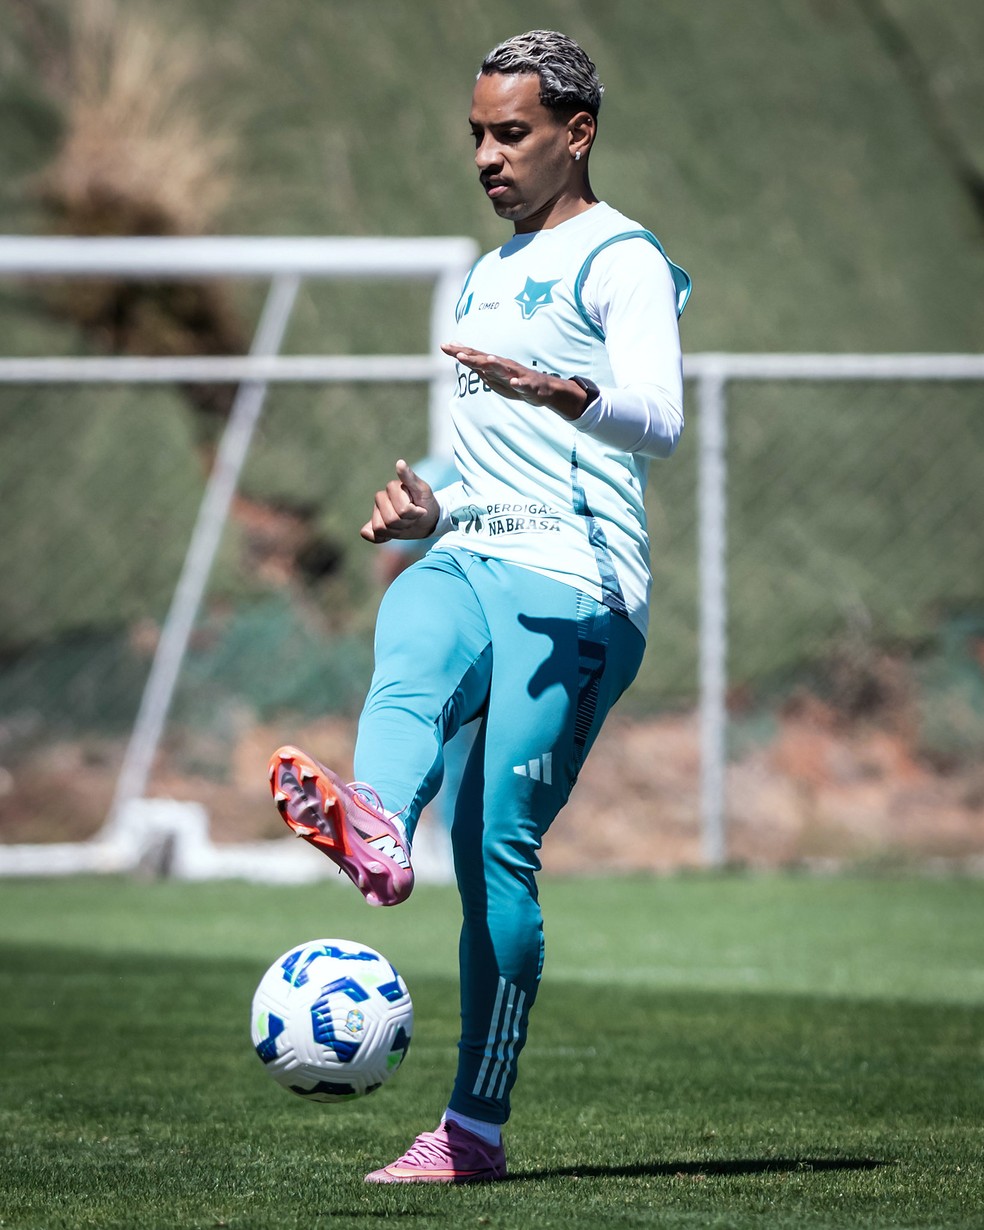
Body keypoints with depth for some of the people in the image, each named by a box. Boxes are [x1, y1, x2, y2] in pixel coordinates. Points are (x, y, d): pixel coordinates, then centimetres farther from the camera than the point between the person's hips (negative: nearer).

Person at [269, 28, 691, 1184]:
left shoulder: (620, 259, 1)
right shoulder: (486, 277, 27)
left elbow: (657, 418, -18)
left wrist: (552, 390, -38)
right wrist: (432, 512, 15)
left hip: (575, 582, -6)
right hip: (466, 559, 6)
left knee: (497, 848, -14)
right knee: (408, 666, -32)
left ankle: (476, 1127, -8)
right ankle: (375, 833, -65)